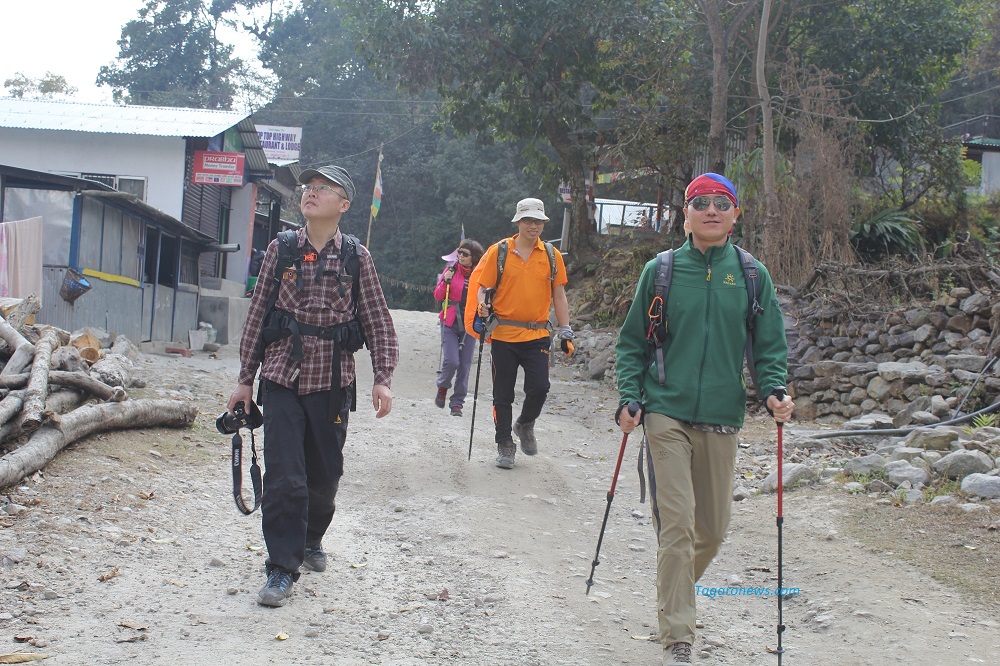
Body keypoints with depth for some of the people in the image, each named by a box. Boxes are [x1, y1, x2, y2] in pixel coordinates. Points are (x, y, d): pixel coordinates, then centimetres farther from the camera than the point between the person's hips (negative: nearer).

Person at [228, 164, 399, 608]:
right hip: (282, 376, 0)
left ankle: (311, 538, 39)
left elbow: (377, 321, 5)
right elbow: (257, 315, 7)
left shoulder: (356, 257, 2)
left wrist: (383, 378, -3)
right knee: (283, 478, -9)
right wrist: (246, 379, 8)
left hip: (332, 381, 1)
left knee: (325, 475, 11)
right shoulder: (280, 250, 3)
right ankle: (281, 569, 1)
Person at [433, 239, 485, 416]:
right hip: (450, 323, -1)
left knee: (465, 365, 0)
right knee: (451, 360, -14)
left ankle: (457, 403, 11)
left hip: (469, 324, 1)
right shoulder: (452, 270, 1)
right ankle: (442, 387, 17)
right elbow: (437, 296, 3)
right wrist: (446, 281, -13)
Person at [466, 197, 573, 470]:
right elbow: (483, 287, 5)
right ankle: (505, 446, 19)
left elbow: (558, 294, 12)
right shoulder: (498, 251, 1)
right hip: (503, 334, -1)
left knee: (539, 387, -11)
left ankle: (525, 425, 19)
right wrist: (482, 306, -16)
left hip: (537, 335, 1)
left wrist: (565, 329, 5)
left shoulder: (552, 255, 7)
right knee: (503, 395, 4)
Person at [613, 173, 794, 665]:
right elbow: (632, 343, 8)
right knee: (676, 524, -11)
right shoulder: (661, 271, 2)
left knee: (713, 528, 11)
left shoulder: (753, 275, 4)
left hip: (722, 420, 2)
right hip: (667, 415, -2)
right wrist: (629, 399, -3)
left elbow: (770, 346, 7)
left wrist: (775, 391, -10)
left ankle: (676, 591, 42)